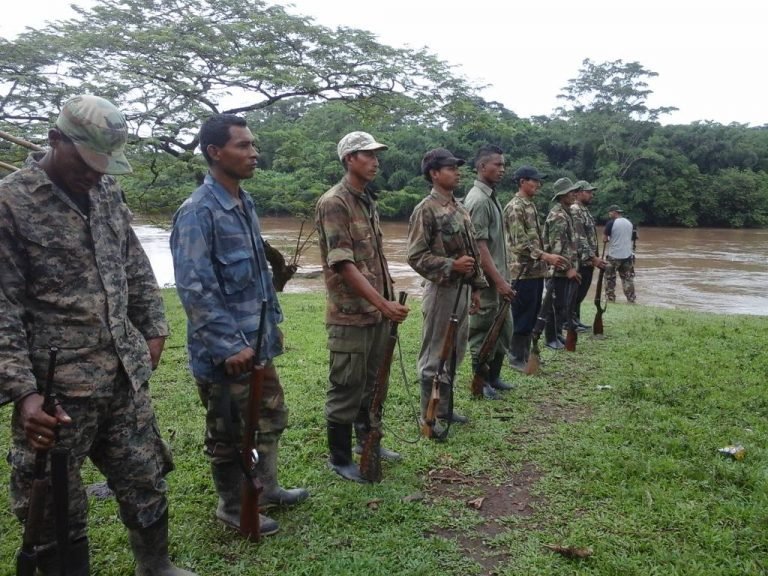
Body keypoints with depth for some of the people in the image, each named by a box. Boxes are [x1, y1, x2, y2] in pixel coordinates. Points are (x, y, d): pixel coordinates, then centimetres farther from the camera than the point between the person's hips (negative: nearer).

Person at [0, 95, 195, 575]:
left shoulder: (108, 192, 7)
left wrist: (154, 329, 14)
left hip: (126, 375, 6)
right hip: (56, 389, -6)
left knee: (147, 483, 19)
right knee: (57, 515, 10)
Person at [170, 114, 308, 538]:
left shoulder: (245, 204, 9)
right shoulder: (198, 211, -19)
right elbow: (194, 288, -23)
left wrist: (273, 321, 17)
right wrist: (230, 346, -22)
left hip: (259, 343, 9)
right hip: (225, 353, -9)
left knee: (270, 417, 21)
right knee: (230, 434, 9)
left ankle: (266, 489, 41)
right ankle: (233, 507, 30)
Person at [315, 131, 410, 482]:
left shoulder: (369, 201, 14)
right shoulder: (333, 203, -14)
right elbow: (342, 264, -22)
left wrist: (388, 301, 14)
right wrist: (384, 304, -25)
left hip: (377, 312, 9)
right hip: (350, 315, -8)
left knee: (370, 383, 20)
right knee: (346, 388, 3)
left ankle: (366, 441, 36)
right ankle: (339, 458, 18)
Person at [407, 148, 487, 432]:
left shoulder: (461, 209, 13)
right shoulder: (426, 210, -12)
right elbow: (416, 256, -17)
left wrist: (476, 286, 15)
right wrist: (451, 266, -23)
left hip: (462, 289, 8)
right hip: (441, 290, -8)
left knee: (455, 352, 16)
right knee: (434, 355, 1)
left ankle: (445, 407, 29)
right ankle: (428, 416, 12)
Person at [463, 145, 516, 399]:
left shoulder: (491, 196, 14)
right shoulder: (478, 200, -17)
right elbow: (479, 246, -22)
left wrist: (503, 278, 18)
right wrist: (499, 281, -23)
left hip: (497, 278, 10)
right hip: (486, 282, -10)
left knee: (503, 330, 18)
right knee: (483, 333, 2)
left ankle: (493, 377, 30)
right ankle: (480, 383, 16)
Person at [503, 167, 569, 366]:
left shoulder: (531, 205, 16)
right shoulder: (514, 207, -14)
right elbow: (520, 243, -22)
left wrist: (546, 261, 17)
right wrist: (546, 257, -27)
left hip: (536, 270, 10)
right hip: (523, 271, -9)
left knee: (532, 315, 14)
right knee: (522, 316, -2)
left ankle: (526, 354, 24)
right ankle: (516, 358, 7)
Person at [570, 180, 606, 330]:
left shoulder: (585, 210, 17)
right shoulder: (574, 210, -15)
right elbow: (579, 238, -23)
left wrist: (595, 257, 18)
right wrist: (593, 258, -24)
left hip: (588, 260, 10)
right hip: (581, 260, -10)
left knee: (581, 292, 13)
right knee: (576, 293, -3)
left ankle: (575, 320, 21)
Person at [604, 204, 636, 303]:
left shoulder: (611, 223, -10)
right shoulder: (629, 223, 9)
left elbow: (605, 238, -7)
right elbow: (633, 239, 15)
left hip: (614, 256, -5)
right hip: (628, 255, 5)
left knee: (610, 278, 7)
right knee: (628, 278, 11)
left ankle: (610, 298, 7)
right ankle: (631, 299, 9)